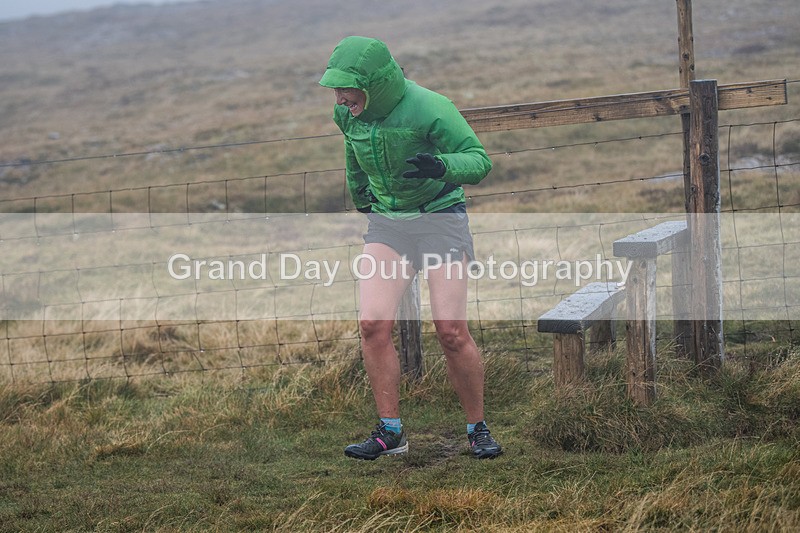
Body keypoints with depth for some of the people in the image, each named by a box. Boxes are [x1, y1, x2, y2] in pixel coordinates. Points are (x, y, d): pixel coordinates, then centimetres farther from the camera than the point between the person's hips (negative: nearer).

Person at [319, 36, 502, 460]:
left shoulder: (429, 109, -21)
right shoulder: (347, 112, -3)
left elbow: (480, 161, -18)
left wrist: (442, 165, -37)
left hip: (440, 218, -5)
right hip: (385, 221, 5)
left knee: (451, 333, -11)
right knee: (373, 324, -11)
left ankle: (478, 429, 8)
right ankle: (390, 433, 0)